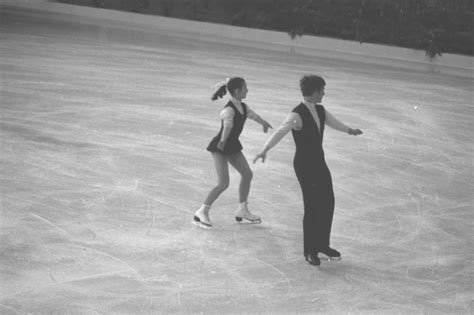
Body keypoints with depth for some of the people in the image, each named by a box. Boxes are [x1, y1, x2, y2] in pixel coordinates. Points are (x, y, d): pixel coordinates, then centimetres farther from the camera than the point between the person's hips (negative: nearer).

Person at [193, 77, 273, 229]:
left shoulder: (243, 106, 3)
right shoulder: (229, 110, -25)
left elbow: (253, 115, 24)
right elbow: (227, 125, -45)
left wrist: (264, 123, 41)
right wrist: (223, 141, -62)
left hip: (232, 145, 9)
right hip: (219, 148, -9)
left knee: (247, 174, 13)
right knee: (223, 183, -16)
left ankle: (242, 210, 28)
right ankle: (202, 213, -5)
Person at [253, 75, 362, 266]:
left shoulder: (320, 110, 5)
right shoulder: (297, 115, -21)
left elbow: (333, 122, 27)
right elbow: (280, 132, -36)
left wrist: (349, 130, 46)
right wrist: (265, 150, -52)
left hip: (319, 163, 8)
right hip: (304, 165, -8)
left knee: (327, 203, 12)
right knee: (312, 207, -3)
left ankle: (322, 245, 28)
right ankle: (310, 251, 12)